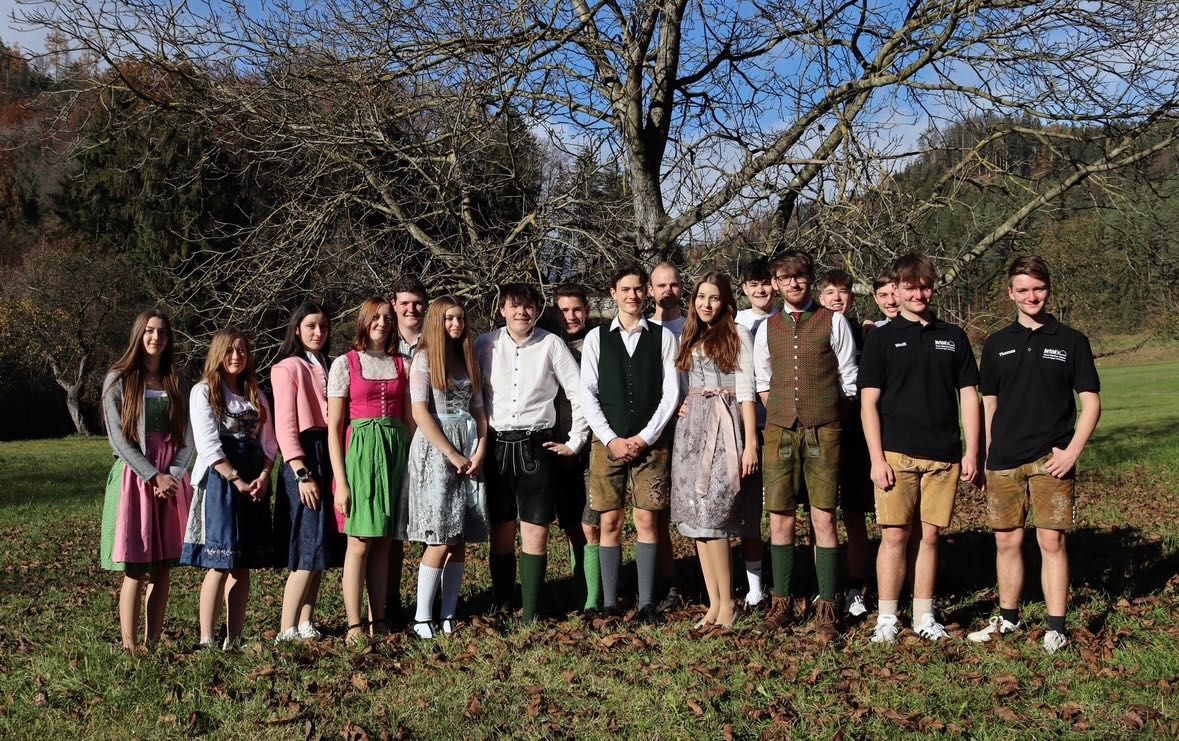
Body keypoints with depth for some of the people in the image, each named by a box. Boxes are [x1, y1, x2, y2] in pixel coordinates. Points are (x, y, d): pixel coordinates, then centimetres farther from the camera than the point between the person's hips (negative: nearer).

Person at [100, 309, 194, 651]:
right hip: (134, 478, -4)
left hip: (172, 480, 4)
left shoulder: (176, 382, 13)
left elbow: (187, 437, 9)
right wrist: (154, 476, -13)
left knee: (163, 568, 3)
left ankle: (154, 644, 8)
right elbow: (118, 438, -6)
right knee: (135, 569, -7)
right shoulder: (119, 380, 2)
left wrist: (173, 475, -8)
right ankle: (129, 647, -5)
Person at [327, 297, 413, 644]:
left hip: (397, 451, 4)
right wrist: (341, 480, -9)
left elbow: (411, 419, 12)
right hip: (360, 450, -3)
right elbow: (334, 427, -3)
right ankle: (354, 625, 2)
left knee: (383, 543, 7)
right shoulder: (345, 364, 0)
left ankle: (379, 622, 12)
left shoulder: (403, 364, 11)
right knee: (359, 543, -4)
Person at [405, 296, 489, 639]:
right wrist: (453, 455, -13)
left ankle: (449, 615, 8)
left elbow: (479, 410, 13)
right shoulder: (424, 358, -1)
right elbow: (420, 413, -9)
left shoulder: (468, 359, 16)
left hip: (470, 453, 5)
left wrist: (479, 452, -2)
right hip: (435, 450, -5)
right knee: (440, 540, -10)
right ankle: (422, 617, -1)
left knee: (460, 540, 3)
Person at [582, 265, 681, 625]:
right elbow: (588, 394, 3)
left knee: (647, 521, 0)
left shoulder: (663, 337, 5)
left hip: (650, 443, 0)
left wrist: (645, 437, -7)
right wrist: (612, 439, -7)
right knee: (610, 522, 2)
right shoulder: (596, 338, 7)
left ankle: (647, 603, 7)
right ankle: (610, 603, 9)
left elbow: (671, 393, 1)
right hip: (608, 442, 1)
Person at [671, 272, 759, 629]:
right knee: (697, 518, 2)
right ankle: (713, 603, 6)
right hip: (691, 428, 6)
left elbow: (746, 391, -5)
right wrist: (681, 405, 4)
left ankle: (726, 603, -3)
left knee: (712, 517, -11)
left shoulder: (738, 334, 0)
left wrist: (750, 443, -11)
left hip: (723, 426, -6)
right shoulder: (690, 337, 17)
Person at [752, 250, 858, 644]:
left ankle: (826, 610, 3)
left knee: (824, 519, -3)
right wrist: (781, 418, 7)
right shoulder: (767, 328, 12)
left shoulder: (833, 322, 3)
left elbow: (849, 380, 4)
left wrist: (830, 421, 2)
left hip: (823, 432, -3)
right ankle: (781, 603, 13)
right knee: (780, 518, 4)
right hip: (779, 431, 3)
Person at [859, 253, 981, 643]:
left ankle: (923, 616, 17)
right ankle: (887, 618, 6)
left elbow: (969, 397, 11)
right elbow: (868, 403, -1)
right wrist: (877, 458, -8)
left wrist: (971, 452, 3)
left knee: (929, 537, 7)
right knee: (894, 535, -2)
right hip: (896, 454, -2)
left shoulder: (953, 337, 11)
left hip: (943, 455, 2)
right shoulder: (881, 338, 3)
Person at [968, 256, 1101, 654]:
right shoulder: (997, 344, 10)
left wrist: (1072, 451, -10)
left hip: (1051, 460, -3)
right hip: (1004, 461, 3)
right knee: (1007, 541, 9)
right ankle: (1008, 618, 23)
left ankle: (1056, 628, 6)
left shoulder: (1071, 341, 2)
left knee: (1051, 542, -3)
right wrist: (987, 456, 7)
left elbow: (1091, 403, 1)